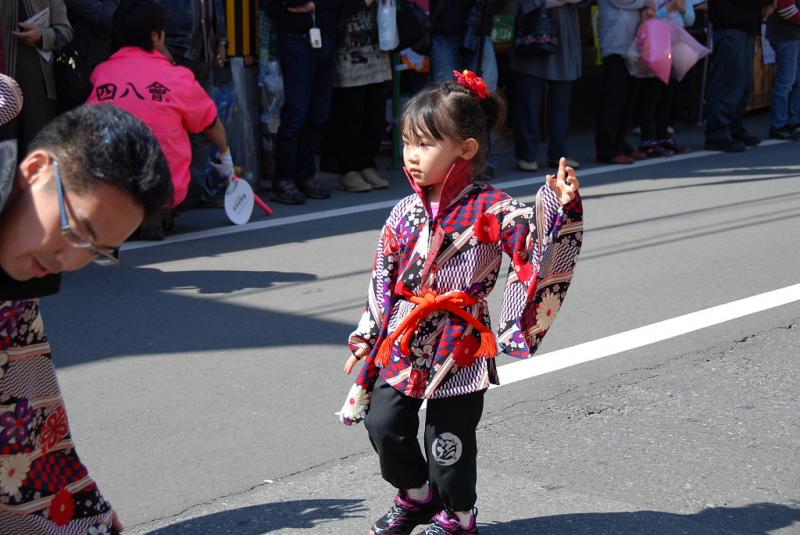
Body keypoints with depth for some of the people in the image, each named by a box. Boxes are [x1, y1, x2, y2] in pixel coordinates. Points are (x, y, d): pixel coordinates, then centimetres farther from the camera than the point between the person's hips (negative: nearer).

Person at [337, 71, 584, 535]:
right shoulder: (406, 213, 4)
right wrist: (367, 337, 12)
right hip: (402, 342, 5)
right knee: (383, 422, 6)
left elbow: (538, 238, -20)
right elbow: (384, 279, 11)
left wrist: (561, 204, -37)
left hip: (459, 346, -5)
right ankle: (417, 494, 33)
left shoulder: (491, 209, -12)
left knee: (449, 438, 4)